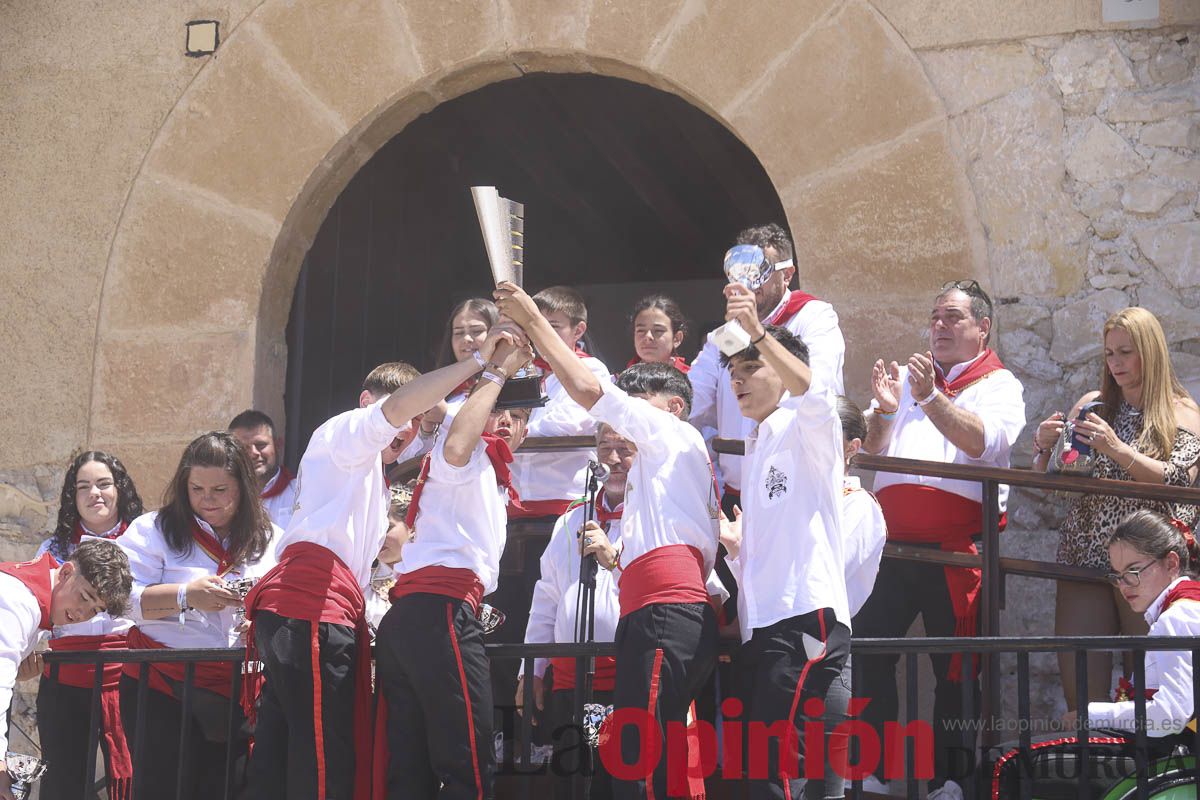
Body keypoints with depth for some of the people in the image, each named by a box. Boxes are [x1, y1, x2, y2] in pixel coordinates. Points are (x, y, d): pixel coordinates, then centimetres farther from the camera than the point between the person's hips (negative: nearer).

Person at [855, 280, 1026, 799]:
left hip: (957, 546, -4)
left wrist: (931, 399, -24)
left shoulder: (999, 385, 8)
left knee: (955, 668, 1)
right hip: (893, 542, 4)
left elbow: (985, 441, -12)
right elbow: (870, 453, 16)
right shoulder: (908, 377, 21)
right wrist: (883, 411, -4)